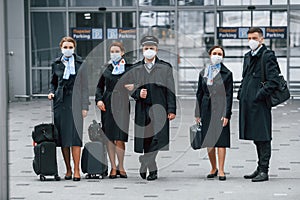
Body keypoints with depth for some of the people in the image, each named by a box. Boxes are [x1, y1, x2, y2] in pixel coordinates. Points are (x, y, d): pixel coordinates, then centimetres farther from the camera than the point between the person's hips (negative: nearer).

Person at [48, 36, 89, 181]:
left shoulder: (80, 64, 4)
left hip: (75, 102, -3)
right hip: (60, 102, 3)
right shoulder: (56, 64, 10)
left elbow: (84, 86, 3)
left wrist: (85, 106, -2)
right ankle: (68, 169, 8)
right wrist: (51, 92, 0)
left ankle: (76, 169, -9)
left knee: (75, 135, -10)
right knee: (62, 136, 2)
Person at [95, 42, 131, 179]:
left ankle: (121, 167, 6)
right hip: (107, 105, 3)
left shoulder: (128, 68, 3)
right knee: (110, 138, 4)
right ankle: (113, 167, 12)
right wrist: (99, 99, 3)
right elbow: (100, 86, 18)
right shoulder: (107, 69, 11)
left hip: (122, 104, -3)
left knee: (119, 138, -8)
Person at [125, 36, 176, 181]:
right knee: (143, 140, -1)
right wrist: (138, 93, -7)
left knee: (157, 139, -11)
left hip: (159, 109, -2)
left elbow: (170, 91, 4)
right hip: (142, 110, 2)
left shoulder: (165, 67, 7)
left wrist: (171, 110, -3)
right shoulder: (135, 68, 13)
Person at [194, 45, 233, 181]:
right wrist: (198, 114, 8)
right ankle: (213, 168, 19)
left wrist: (227, 114, -10)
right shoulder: (203, 73, 10)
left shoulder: (226, 73, 0)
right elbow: (199, 93, 13)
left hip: (220, 109, -4)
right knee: (208, 140, 6)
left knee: (221, 139, -6)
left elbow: (229, 95, -3)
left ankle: (221, 170, -2)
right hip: (207, 109, 4)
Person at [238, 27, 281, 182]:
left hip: (260, 104, -8)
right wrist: (241, 93, 12)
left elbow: (273, 80, -16)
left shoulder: (268, 56, -9)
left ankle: (264, 171, -2)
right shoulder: (248, 56, 17)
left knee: (262, 137, -5)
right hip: (248, 104, 8)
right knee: (256, 137, 14)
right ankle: (260, 168, 22)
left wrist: (260, 95, -18)